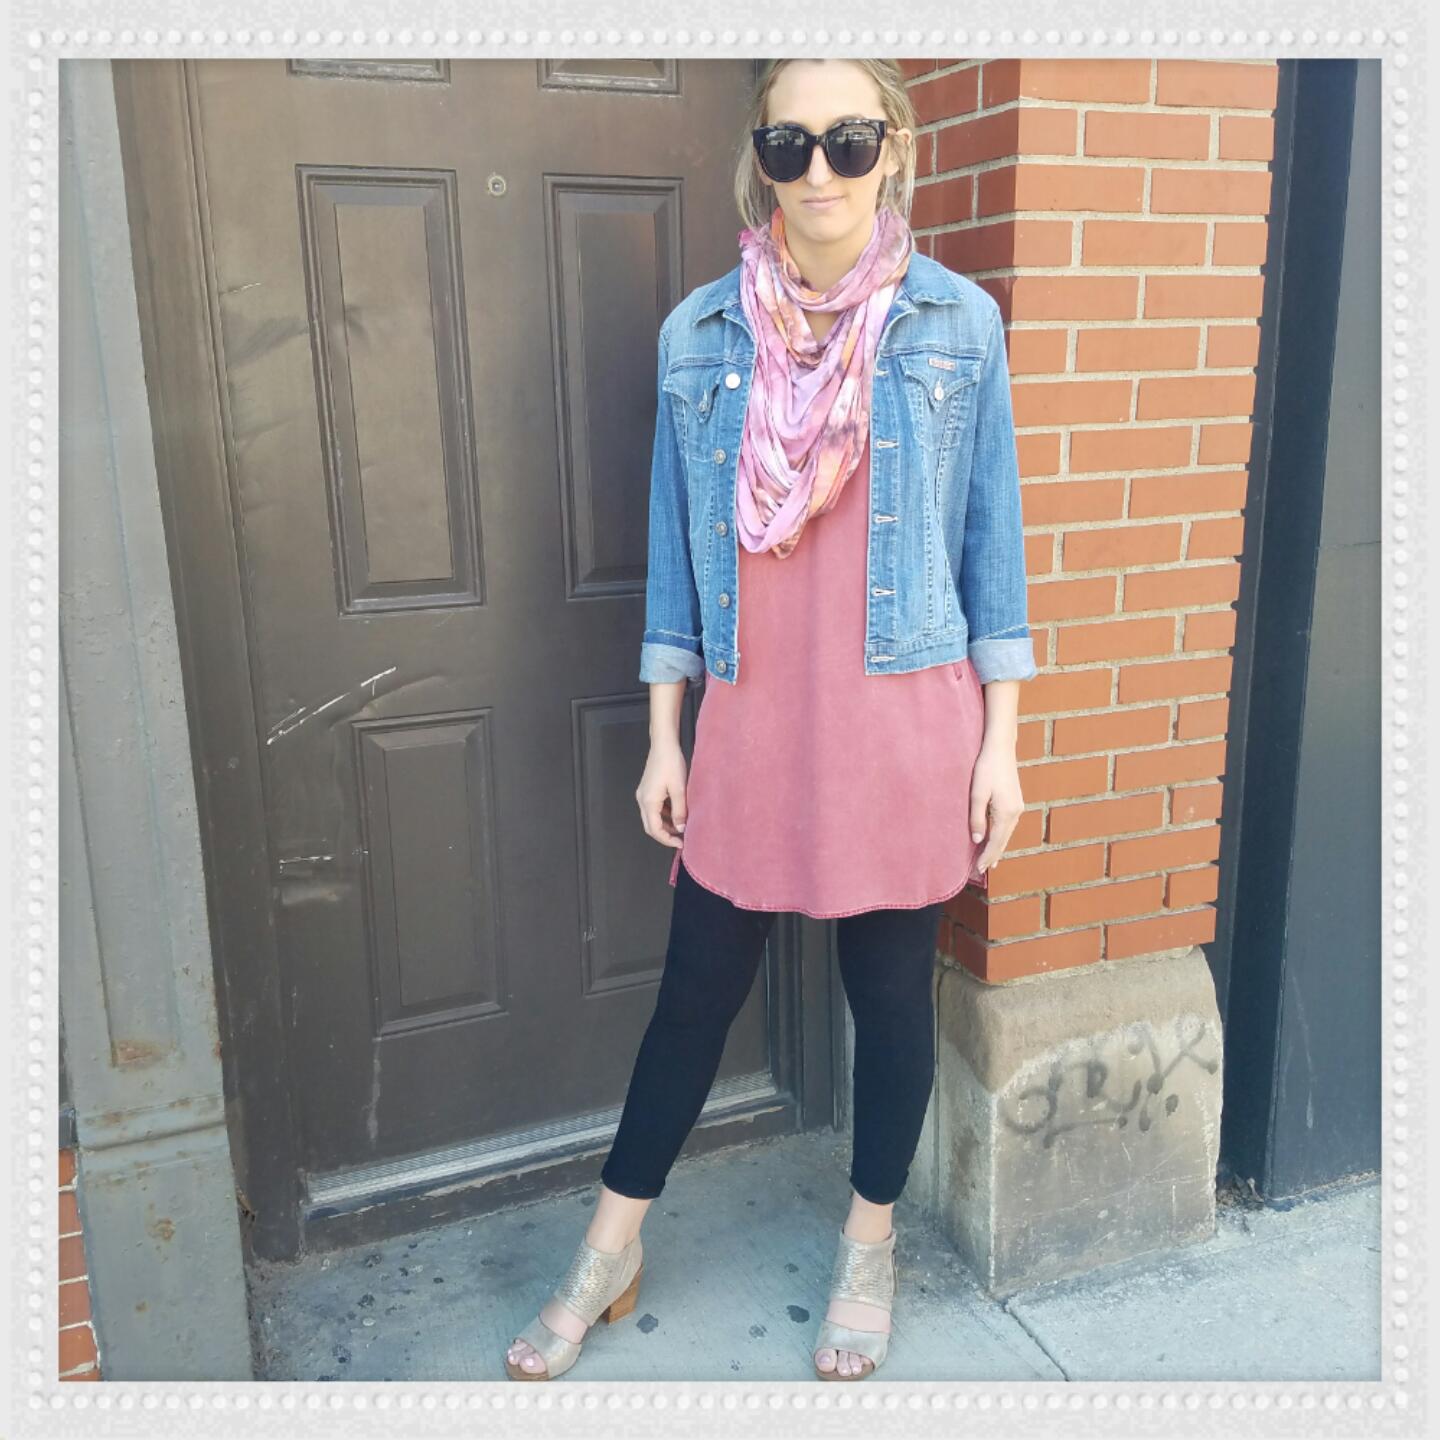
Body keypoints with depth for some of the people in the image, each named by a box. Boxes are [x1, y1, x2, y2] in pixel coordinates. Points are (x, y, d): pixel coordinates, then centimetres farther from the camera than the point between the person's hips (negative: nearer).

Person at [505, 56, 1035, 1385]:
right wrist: (664, 737, 4)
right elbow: (678, 544, 6)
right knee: (698, 985, 11)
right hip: (749, 717, 1)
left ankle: (871, 1245, 36)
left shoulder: (960, 324, 0)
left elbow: (992, 538, 2)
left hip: (904, 722, -1)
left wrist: (1001, 739, -1)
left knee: (891, 989, 11)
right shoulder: (701, 333, 3)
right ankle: (612, 1254, 31)